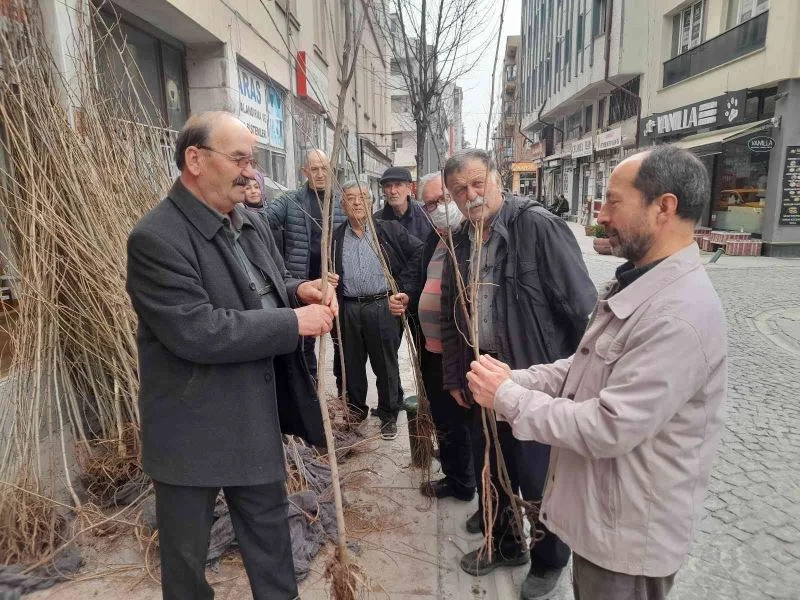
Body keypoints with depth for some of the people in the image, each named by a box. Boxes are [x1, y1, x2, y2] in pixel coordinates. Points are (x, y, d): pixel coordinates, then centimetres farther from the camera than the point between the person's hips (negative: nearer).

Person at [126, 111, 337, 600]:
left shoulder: (251, 224, 4)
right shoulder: (156, 238, -21)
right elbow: (197, 332, -28)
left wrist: (299, 289, -7)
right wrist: (295, 322, -23)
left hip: (257, 412, 8)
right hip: (193, 427, -7)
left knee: (269, 521, 25)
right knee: (187, 547, 17)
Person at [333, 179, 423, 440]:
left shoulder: (390, 230, 2)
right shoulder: (334, 238, 10)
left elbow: (419, 253, -2)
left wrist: (406, 290, -8)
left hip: (383, 306, -2)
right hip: (349, 309, 3)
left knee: (386, 364, 7)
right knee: (351, 363, 14)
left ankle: (388, 416, 24)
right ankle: (355, 409, 34)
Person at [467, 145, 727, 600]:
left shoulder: (681, 315, -30)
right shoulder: (638, 282, 4)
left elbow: (609, 428, -31)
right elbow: (586, 367, 8)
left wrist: (507, 397, -21)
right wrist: (514, 378, -7)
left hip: (630, 532, -9)